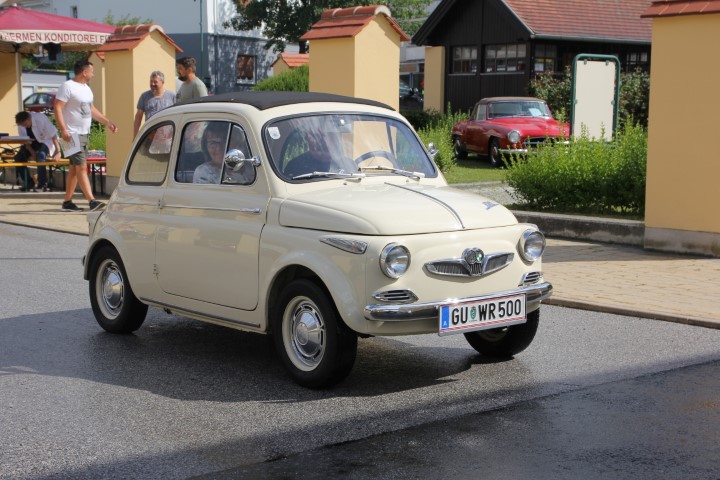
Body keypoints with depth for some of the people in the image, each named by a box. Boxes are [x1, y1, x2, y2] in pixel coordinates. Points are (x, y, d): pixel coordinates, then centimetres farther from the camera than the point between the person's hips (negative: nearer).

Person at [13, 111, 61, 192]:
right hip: (32, 142, 5)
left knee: (40, 156, -34)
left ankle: (42, 184, -22)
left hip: (46, 140, -5)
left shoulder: (41, 119, -28)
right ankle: (29, 183, -3)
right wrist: (33, 154, -17)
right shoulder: (21, 124, -13)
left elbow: (53, 136, -26)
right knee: (19, 158, -15)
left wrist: (58, 152, -30)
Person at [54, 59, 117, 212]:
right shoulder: (68, 86, -12)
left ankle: (67, 202, 15)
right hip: (73, 134, -9)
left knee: (74, 168, 10)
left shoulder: (86, 88, 16)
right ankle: (92, 201, -16)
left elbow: (91, 109, 26)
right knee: (81, 167, -12)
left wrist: (107, 122, 21)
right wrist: (63, 129, -25)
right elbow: (57, 108, -17)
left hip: (84, 134, 9)